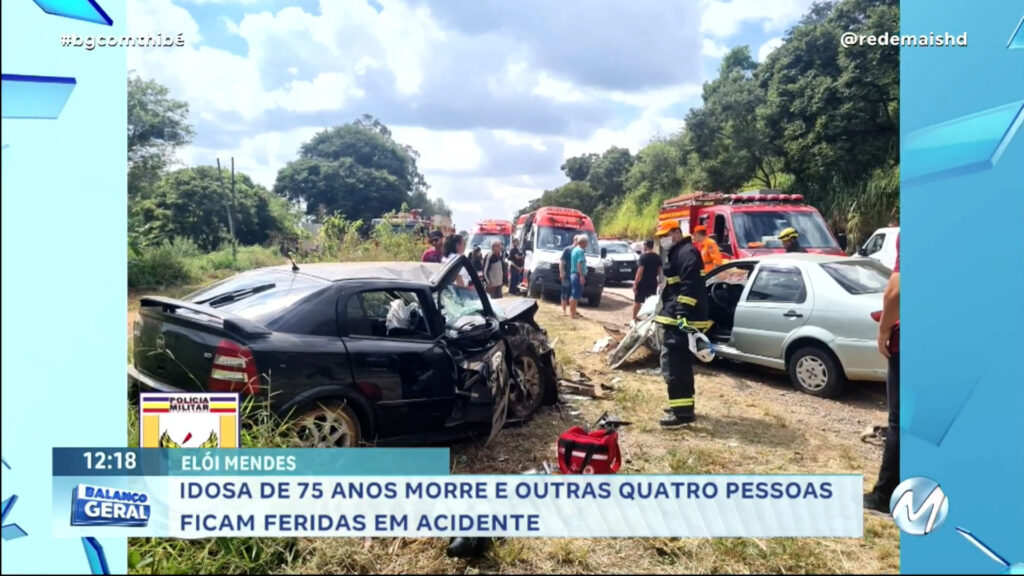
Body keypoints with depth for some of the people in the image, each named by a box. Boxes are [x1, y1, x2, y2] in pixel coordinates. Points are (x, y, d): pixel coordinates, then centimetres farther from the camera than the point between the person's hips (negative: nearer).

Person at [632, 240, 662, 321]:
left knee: (637, 302, 6)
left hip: (642, 283, -5)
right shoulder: (658, 257, 5)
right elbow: (659, 271, 9)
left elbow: (640, 271, -18)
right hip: (653, 283, 5)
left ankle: (634, 319, 11)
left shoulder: (643, 256, -13)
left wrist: (635, 283, -15)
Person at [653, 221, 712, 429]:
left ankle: (682, 412, -13)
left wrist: (682, 314, -30)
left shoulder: (687, 253, -13)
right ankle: (683, 404, 28)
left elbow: (689, 286, -24)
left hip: (681, 320, -11)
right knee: (681, 362, 18)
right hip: (676, 318, 11)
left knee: (673, 363, -13)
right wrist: (666, 311, 28)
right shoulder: (677, 253, 22)